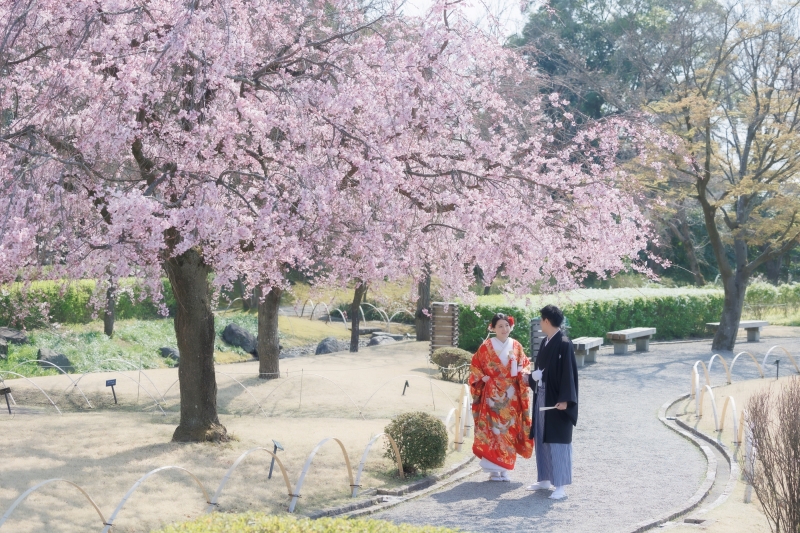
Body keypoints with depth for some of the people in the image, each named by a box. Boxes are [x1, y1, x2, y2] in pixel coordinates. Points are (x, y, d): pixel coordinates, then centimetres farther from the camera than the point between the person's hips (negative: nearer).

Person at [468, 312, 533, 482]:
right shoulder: (486, 347, 0)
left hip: (511, 395, 3)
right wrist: (483, 378, -11)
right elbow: (475, 366, 4)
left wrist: (523, 373, -10)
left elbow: (525, 366, 11)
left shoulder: (516, 347, 8)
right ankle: (494, 470, 2)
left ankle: (504, 469, 13)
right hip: (492, 395, -3)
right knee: (492, 429, -5)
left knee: (509, 429, 3)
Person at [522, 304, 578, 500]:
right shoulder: (545, 343, 10)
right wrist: (530, 377, 34)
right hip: (542, 397, 9)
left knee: (558, 441, -4)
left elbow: (568, 373, -19)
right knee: (542, 439, 14)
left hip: (556, 401, -9)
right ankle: (545, 479, 25)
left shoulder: (564, 344, -15)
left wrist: (565, 399, -23)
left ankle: (560, 486, 2)